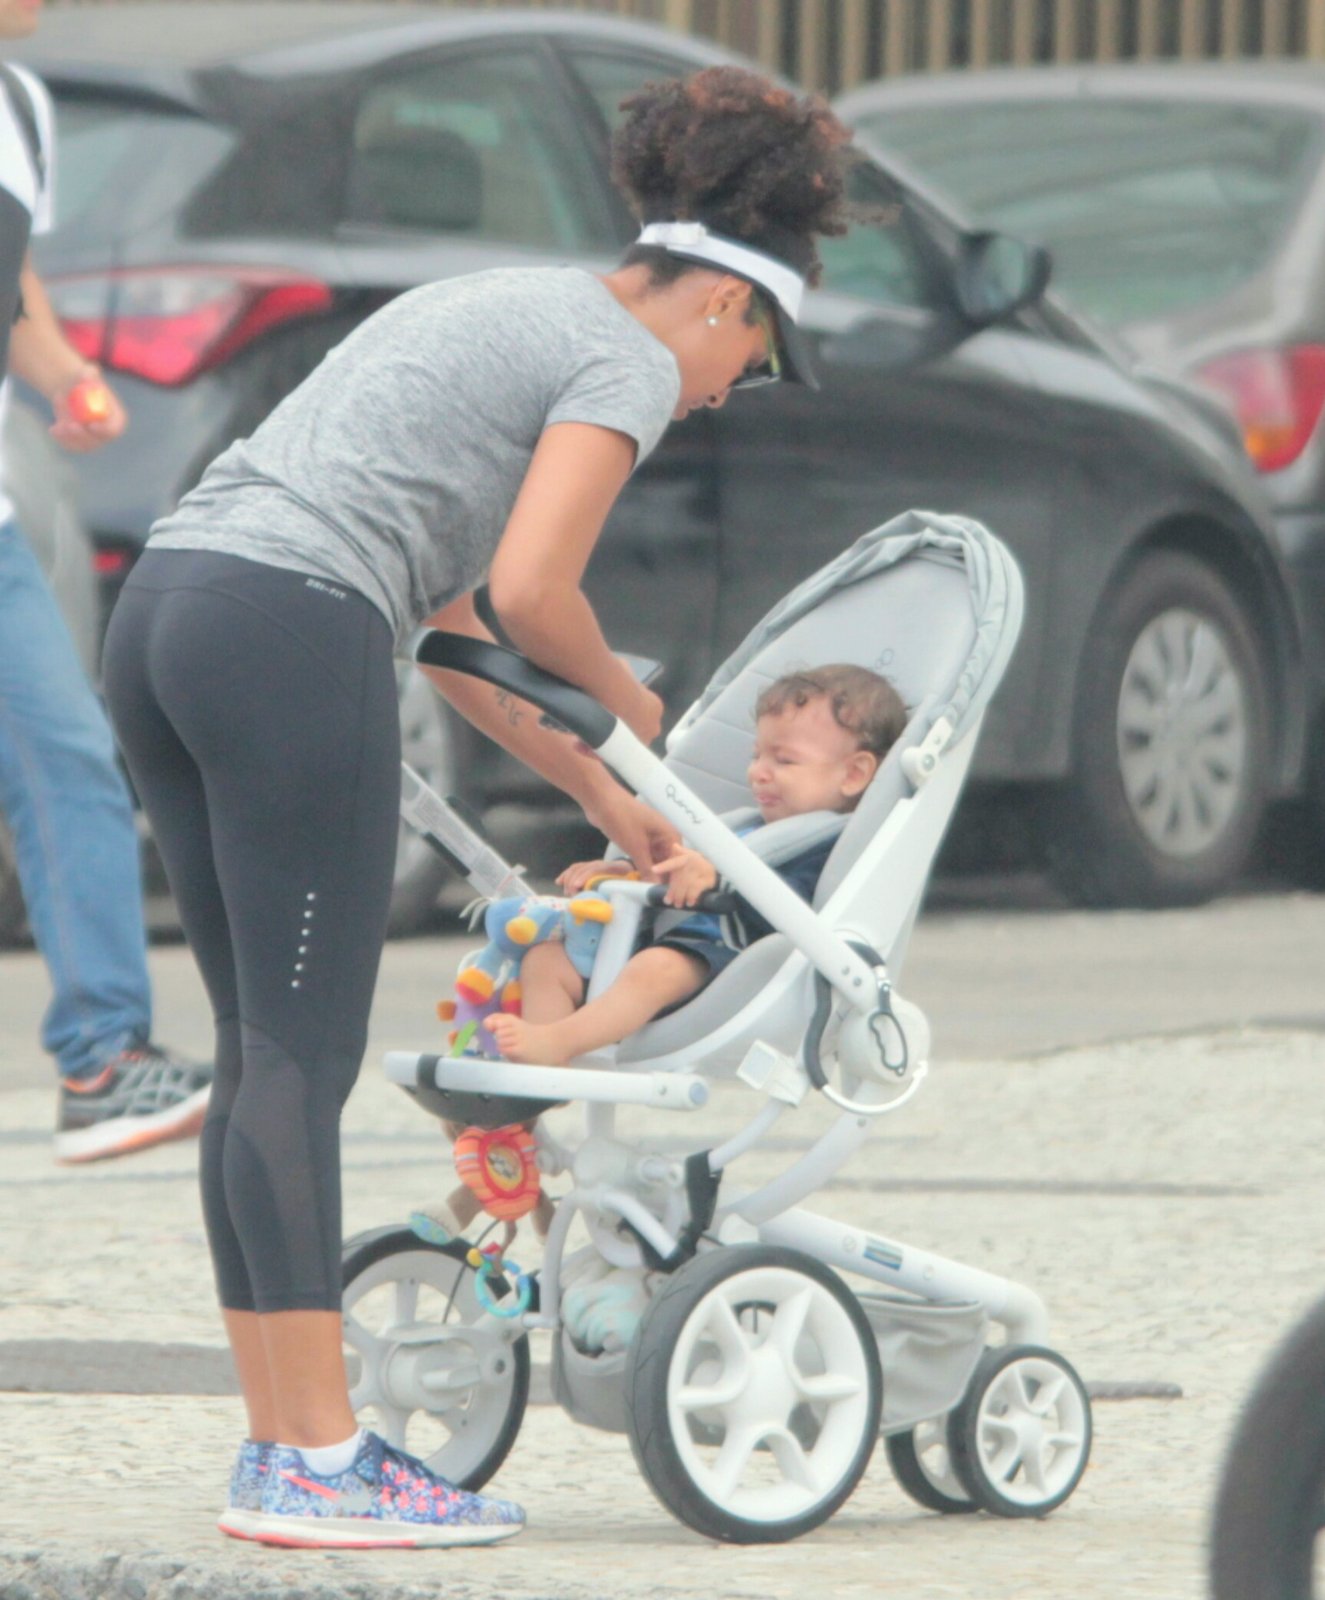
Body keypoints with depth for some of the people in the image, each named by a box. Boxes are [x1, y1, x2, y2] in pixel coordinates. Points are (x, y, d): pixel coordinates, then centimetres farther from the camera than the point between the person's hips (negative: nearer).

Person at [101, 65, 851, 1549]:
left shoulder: (497, 313, 28)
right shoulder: (628, 365, 1)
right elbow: (529, 594, -11)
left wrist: (594, 789, 33)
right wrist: (626, 702, 10)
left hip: (162, 610, 9)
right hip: (290, 634, -9)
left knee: (262, 1052, 11)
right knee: (302, 1052, -7)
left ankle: (278, 1450, 13)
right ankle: (317, 1464, -6)